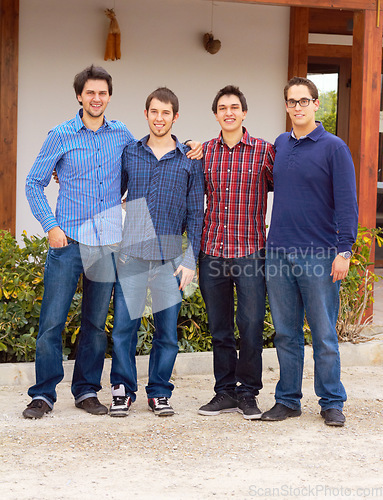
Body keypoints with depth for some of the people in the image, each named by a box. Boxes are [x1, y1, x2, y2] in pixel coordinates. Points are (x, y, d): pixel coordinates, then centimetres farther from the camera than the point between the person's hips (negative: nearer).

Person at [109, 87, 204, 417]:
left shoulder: (189, 161, 5)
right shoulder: (129, 154, 8)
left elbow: (196, 213, 5)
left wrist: (191, 260, -1)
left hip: (171, 259, 0)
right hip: (131, 254, 0)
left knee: (167, 329, 3)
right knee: (124, 325, -2)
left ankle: (159, 393, 16)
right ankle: (123, 390, 12)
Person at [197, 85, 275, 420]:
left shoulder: (264, 151, 1)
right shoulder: (203, 152, 9)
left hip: (250, 252, -3)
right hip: (212, 251, 3)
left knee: (251, 326, -3)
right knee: (220, 328, 9)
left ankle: (248, 393, 11)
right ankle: (225, 392, 19)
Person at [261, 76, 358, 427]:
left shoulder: (334, 148, -4)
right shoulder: (280, 145, 11)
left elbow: (346, 202, -7)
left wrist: (344, 251, -13)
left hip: (318, 256, -5)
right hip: (279, 251, 5)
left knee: (324, 334, 2)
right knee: (286, 333, 10)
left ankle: (332, 402, 12)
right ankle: (288, 400, 18)